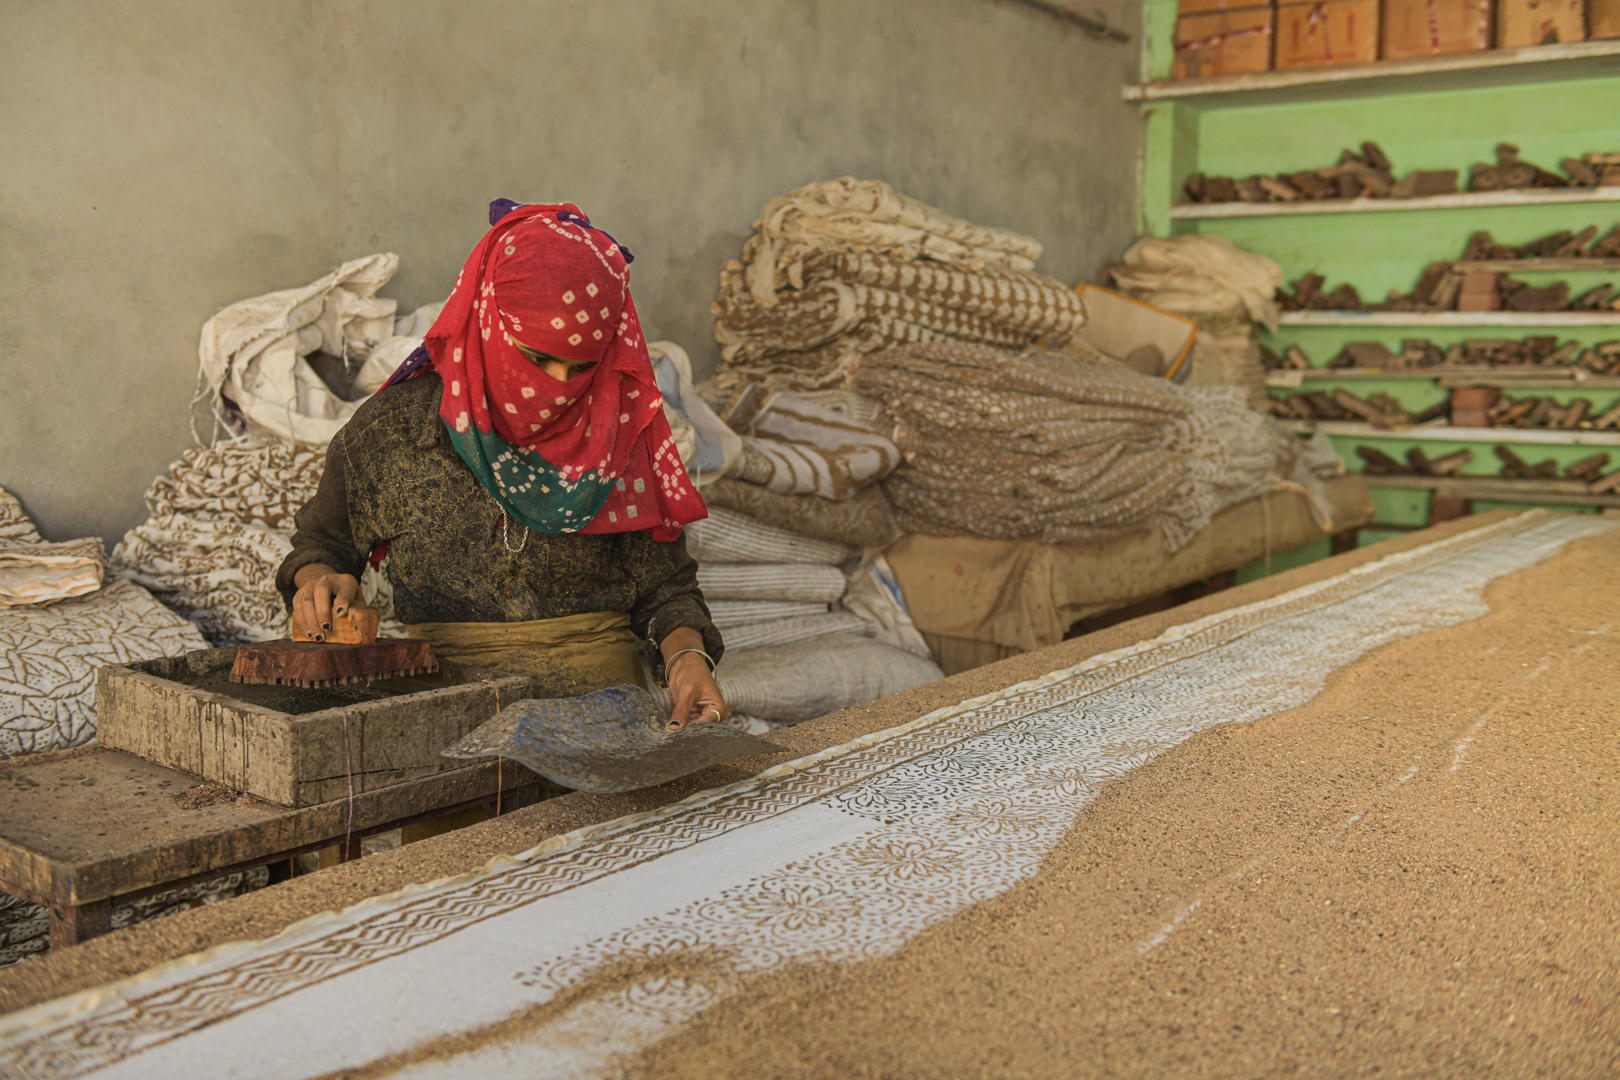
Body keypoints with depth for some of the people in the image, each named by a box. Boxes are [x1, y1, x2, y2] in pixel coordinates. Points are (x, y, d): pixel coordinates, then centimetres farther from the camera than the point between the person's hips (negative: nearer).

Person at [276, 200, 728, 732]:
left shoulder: (618, 436, 1)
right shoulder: (389, 429, 1)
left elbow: (666, 588, 9)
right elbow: (321, 541, 18)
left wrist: (687, 658, -12)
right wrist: (318, 580, -5)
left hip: (598, 694, 0)